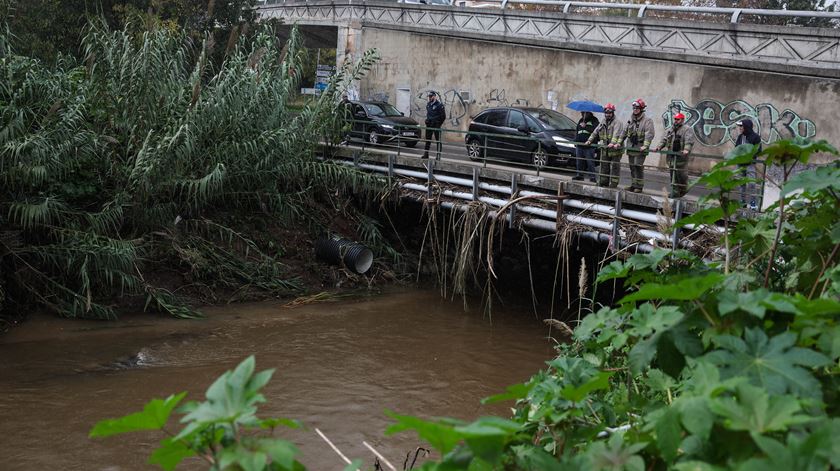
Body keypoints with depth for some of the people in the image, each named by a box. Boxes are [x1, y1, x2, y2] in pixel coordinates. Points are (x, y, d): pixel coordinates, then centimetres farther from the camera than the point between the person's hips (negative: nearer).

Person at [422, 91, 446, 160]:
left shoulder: (439, 105, -10)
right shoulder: (428, 104, 12)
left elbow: (443, 116, -8)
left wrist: (439, 123, -6)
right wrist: (428, 120, 15)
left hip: (436, 125, -6)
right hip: (429, 125, 6)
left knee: (438, 140, -1)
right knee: (428, 140, 7)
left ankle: (438, 155, 1)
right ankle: (426, 154, 12)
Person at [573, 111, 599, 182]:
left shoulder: (594, 120, 0)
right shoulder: (581, 121, 21)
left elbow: (595, 130, -17)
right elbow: (577, 131, 28)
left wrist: (585, 127, -17)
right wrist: (576, 140, 17)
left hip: (589, 146, -7)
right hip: (579, 145, 7)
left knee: (590, 162, -8)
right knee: (579, 162, 9)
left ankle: (592, 176, -6)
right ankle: (579, 175, 17)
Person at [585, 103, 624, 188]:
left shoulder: (617, 123, -9)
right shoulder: (602, 123, 15)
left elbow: (616, 134, -25)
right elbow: (595, 132, 15)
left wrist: (613, 143, -40)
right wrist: (590, 140, 1)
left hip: (614, 149, -7)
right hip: (605, 149, 7)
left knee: (614, 167, -3)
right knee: (604, 166, 11)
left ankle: (614, 183, 1)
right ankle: (603, 182, 19)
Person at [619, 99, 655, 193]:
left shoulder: (647, 121, -7)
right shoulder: (631, 121, 15)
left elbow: (649, 134, -17)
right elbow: (624, 132, 18)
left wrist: (645, 146, -28)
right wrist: (618, 142, 9)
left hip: (640, 149, -7)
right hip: (631, 148, 7)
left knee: (638, 167, -10)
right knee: (632, 167, 11)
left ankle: (639, 186, -5)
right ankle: (633, 185, 20)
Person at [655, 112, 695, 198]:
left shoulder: (687, 129, -3)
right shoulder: (670, 130, 19)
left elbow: (689, 141, -16)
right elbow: (664, 140, 19)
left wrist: (686, 150, -32)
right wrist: (659, 147, 2)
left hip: (681, 155, -6)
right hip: (671, 155, 6)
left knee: (681, 173, -5)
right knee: (673, 173, 4)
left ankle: (683, 190, 12)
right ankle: (675, 192, 9)